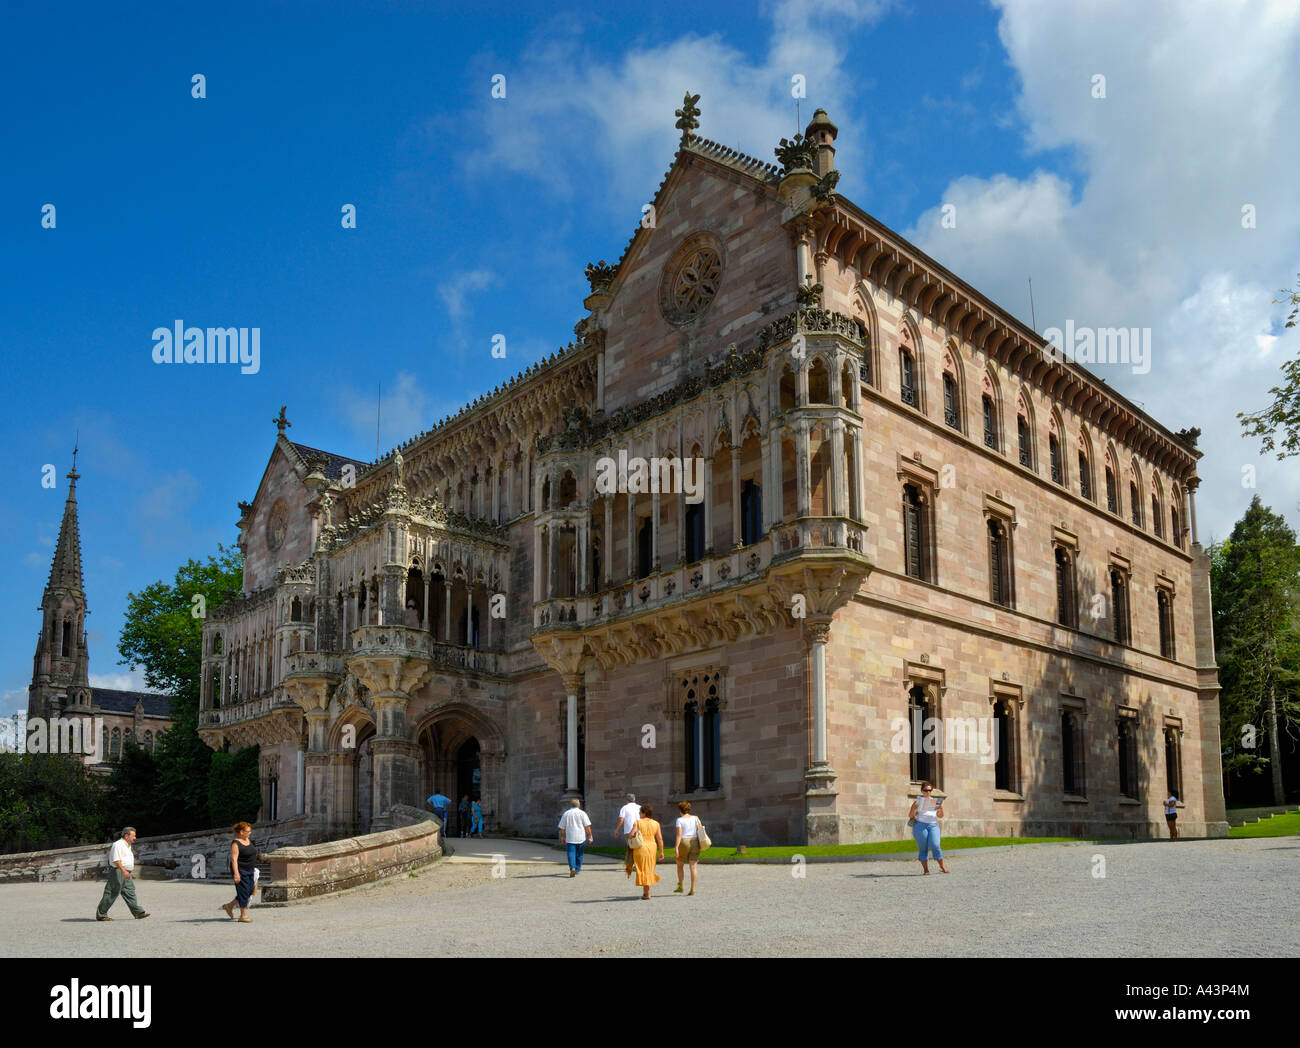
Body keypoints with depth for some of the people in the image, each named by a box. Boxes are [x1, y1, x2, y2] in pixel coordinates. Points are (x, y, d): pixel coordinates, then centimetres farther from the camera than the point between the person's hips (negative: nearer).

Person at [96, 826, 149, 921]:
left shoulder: (127, 846, 19)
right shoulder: (118, 845, -12)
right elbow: (116, 860, -21)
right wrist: (124, 871, -28)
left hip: (126, 873, 10)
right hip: (117, 871, -10)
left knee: (130, 892, 4)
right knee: (111, 894, -4)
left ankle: (138, 913, 1)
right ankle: (101, 915, 5)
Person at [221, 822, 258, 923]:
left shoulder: (248, 840, 9)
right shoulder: (236, 843, -15)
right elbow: (234, 859, -20)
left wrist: (253, 868, 22)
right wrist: (236, 873, -26)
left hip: (250, 870, 8)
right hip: (240, 870, -8)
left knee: (249, 891, 9)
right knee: (243, 892, -5)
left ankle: (230, 906, 25)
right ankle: (243, 915, 3)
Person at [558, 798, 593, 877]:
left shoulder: (566, 814, 7)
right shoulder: (582, 813, 0)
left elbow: (562, 828, 10)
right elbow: (587, 826, -4)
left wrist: (562, 836, 21)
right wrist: (590, 835, 2)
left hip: (570, 838, 0)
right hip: (580, 837, 0)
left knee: (571, 853, -5)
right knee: (579, 854, 14)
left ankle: (572, 868, -25)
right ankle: (578, 869, 20)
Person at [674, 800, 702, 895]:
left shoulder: (680, 820, -6)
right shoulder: (695, 818, 5)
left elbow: (679, 834, -14)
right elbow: (700, 830, 4)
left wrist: (676, 847, -17)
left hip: (684, 842, -3)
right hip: (694, 842, 3)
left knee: (679, 865, 16)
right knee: (693, 866, 0)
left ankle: (680, 886, 18)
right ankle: (692, 888, -7)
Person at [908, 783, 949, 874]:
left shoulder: (935, 801, 18)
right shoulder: (917, 801, 10)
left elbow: (940, 816, 15)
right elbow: (910, 816, 8)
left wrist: (941, 808, -5)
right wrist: (914, 808, -11)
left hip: (933, 825, 1)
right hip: (920, 825, -1)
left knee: (935, 846, -12)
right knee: (923, 848, -3)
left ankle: (942, 866, 5)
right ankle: (926, 870, 2)